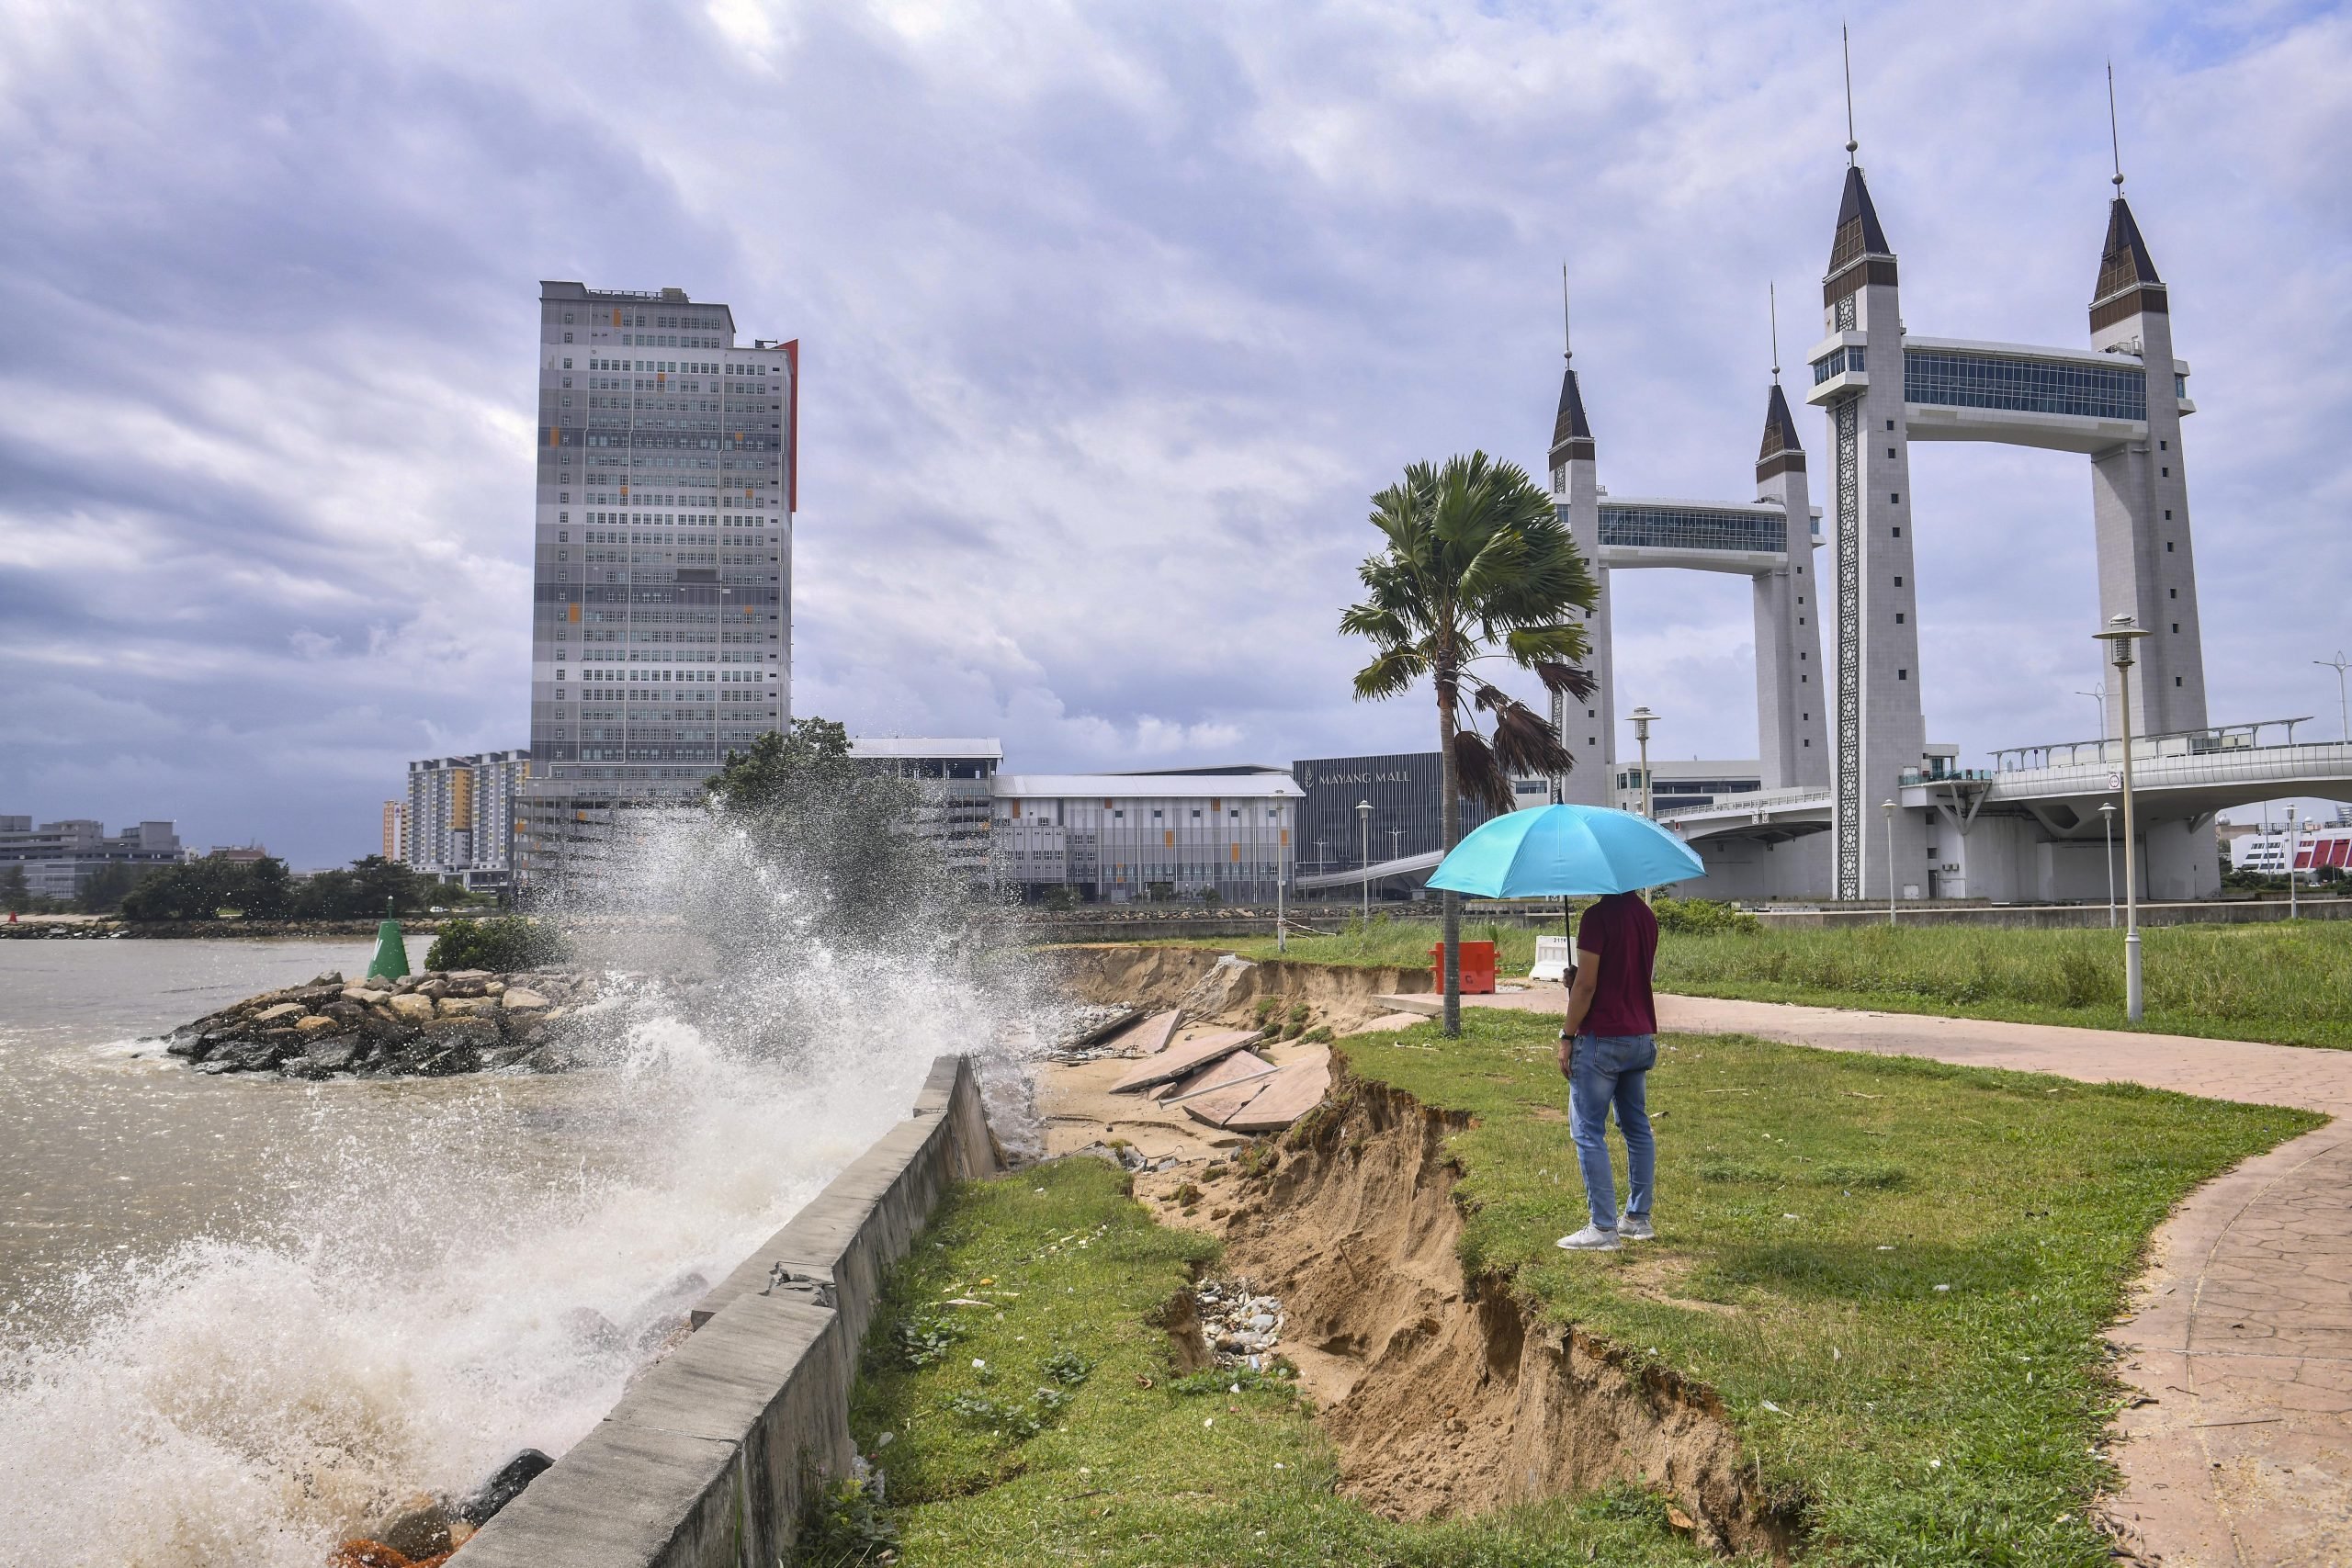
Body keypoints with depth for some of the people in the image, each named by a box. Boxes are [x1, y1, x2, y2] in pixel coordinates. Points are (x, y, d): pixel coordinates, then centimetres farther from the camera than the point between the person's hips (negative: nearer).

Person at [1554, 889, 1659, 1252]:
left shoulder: (1598, 916, -16)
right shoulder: (1647, 916, 10)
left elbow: (1585, 984, -17)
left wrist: (1567, 1036, -9)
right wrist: (1578, 980, 21)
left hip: (1602, 1038, -8)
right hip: (1641, 1036, 8)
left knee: (1588, 1130, -2)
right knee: (1637, 1127, 15)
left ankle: (1604, 1229, -2)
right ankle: (1639, 1219, 22)